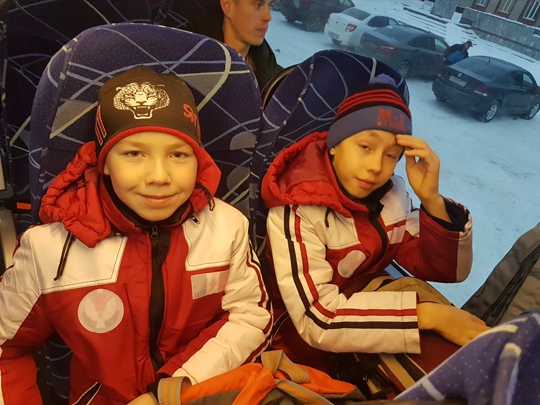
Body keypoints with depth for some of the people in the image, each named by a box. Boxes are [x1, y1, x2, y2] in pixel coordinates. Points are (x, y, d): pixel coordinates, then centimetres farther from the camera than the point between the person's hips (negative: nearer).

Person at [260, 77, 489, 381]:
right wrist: (429, 314, -30)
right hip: (312, 346, -5)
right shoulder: (298, 208, -24)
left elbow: (447, 270, -4)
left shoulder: (390, 193, -6)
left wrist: (431, 199, -20)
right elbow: (318, 318, -30)